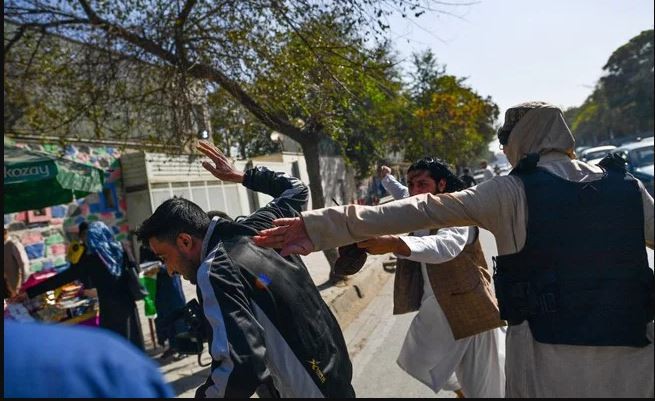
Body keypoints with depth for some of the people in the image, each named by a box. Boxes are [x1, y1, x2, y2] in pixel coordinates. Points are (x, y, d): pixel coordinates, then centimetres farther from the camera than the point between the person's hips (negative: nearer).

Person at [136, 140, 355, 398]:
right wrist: (240, 176, 27)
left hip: (306, 390, -8)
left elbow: (242, 371, -31)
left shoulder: (214, 271, -22)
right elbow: (295, 189, 21)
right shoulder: (257, 227, 0)